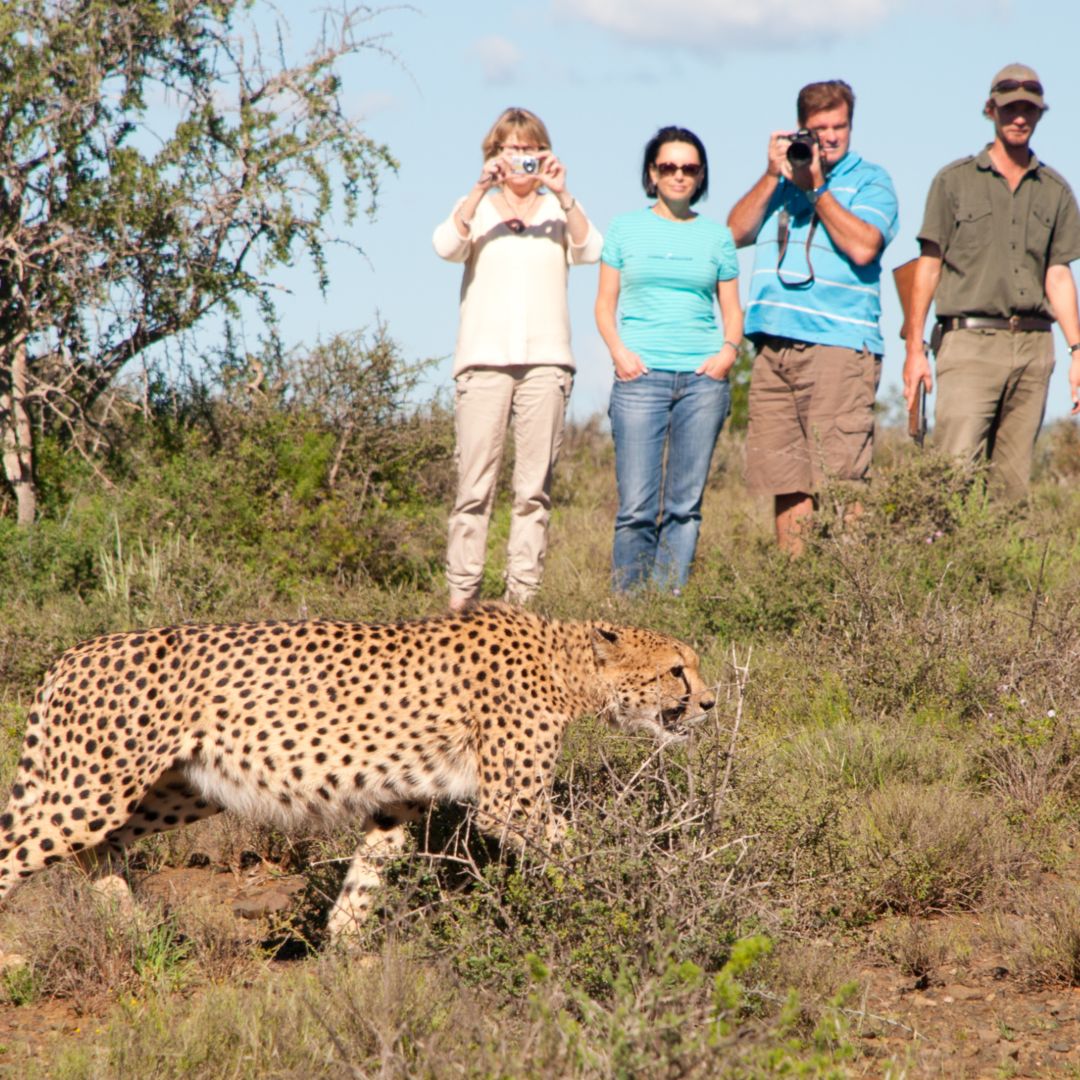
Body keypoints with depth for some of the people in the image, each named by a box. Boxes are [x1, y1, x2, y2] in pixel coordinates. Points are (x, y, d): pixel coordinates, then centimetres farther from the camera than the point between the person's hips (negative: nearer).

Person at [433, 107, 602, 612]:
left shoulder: (559, 208, 17)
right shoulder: (477, 207, 14)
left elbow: (588, 250, -2)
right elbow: (446, 246, -6)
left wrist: (562, 194, -12)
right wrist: (482, 188, -14)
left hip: (546, 360, 1)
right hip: (484, 357, -1)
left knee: (535, 487, -1)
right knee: (474, 484, -6)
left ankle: (523, 593, 0)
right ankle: (461, 592, -5)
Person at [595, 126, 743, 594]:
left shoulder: (716, 235, 13)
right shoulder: (626, 228, 11)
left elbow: (732, 309, 16)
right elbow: (605, 303, 11)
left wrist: (729, 349, -4)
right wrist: (618, 350, -6)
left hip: (703, 378, 2)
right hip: (641, 376, -2)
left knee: (685, 503, -1)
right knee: (637, 507, -9)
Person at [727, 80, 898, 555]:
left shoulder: (869, 180, 6)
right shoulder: (783, 174, 21)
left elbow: (863, 247, -11)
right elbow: (736, 232, 10)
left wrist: (816, 189, -7)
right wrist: (772, 176, 1)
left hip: (838, 346, -5)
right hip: (774, 347, 5)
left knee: (839, 482, -10)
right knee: (785, 480, 3)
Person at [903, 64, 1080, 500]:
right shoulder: (954, 181, 5)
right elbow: (928, 267, 3)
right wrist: (915, 349, -3)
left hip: (1033, 347, 3)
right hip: (970, 341, -3)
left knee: (1014, 480, 2)